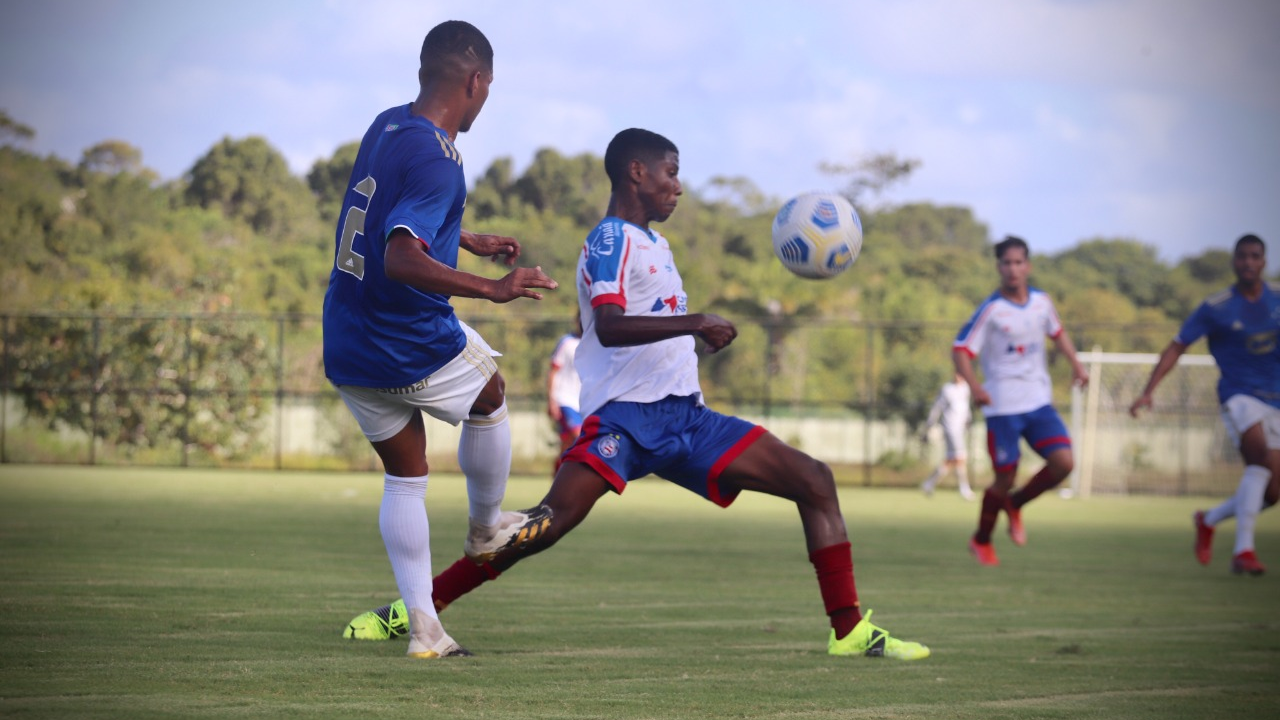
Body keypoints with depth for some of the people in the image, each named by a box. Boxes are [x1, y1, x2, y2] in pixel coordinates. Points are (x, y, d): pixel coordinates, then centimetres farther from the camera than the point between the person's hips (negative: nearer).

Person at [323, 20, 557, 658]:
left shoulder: (385, 127, 5)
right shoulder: (437, 160, -22)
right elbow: (402, 260, -34)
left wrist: (469, 241, 35)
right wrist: (494, 289, -34)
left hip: (344, 351, 7)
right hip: (412, 349, -7)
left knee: (404, 478, 15)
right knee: (490, 397, 23)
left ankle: (422, 624, 11)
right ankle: (486, 525, 40)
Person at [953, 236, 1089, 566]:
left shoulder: (1042, 302, 5)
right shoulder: (991, 310, -10)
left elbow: (1057, 332, 25)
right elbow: (961, 350, -12)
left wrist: (1075, 363, 10)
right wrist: (975, 386, -28)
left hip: (1039, 403, 5)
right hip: (1003, 407, -4)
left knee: (1063, 462, -12)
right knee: (1005, 479, -1)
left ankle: (1015, 505, 15)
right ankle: (981, 541, 24)